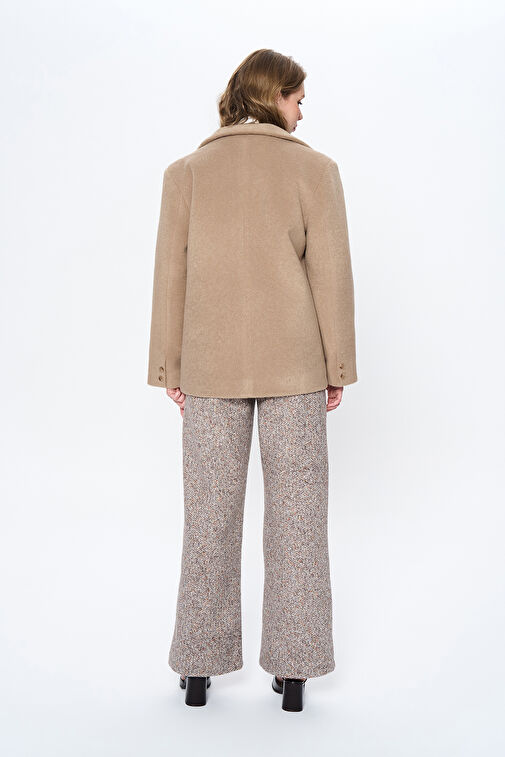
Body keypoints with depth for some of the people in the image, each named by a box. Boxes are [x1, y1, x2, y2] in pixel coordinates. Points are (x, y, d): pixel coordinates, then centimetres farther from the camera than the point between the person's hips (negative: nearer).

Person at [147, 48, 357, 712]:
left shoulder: (186, 172, 4)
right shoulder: (315, 169, 0)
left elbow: (171, 276, 2)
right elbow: (332, 273, -2)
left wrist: (170, 369, 8)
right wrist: (339, 367, 4)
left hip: (210, 365, 1)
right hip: (294, 363, -1)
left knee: (211, 513, 9)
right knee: (296, 509, 7)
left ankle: (200, 666, 20)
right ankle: (293, 670, 15)